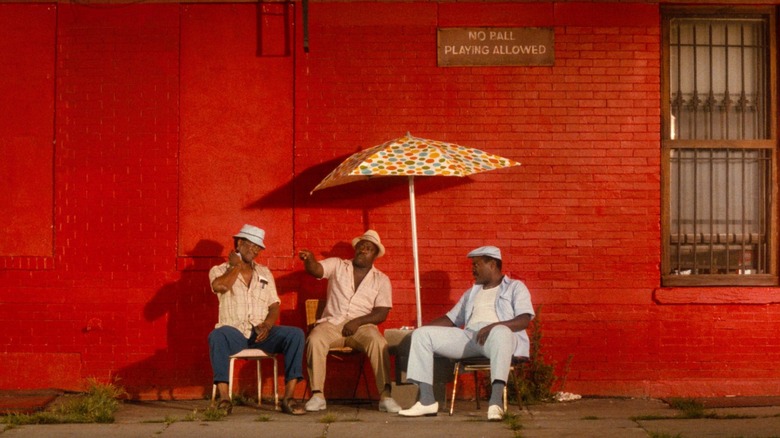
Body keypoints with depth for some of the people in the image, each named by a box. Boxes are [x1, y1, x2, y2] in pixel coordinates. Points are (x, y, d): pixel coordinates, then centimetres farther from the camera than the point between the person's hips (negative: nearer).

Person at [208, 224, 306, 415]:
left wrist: (267, 324, -9)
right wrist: (237, 266, -1)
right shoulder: (220, 270, 9)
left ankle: (288, 397, -28)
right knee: (217, 336, -38)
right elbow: (219, 286, -16)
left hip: (261, 333, 3)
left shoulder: (264, 273, 20)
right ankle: (224, 398, -39)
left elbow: (274, 306, 12)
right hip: (234, 332, -3)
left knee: (295, 334, -25)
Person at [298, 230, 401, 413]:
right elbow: (316, 270, -7)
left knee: (378, 342, -33)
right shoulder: (337, 265, 12)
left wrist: (357, 322, -14)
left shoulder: (381, 280, 11)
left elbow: (381, 314, 2)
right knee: (315, 339, -32)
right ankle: (317, 396, -28)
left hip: (362, 326, 0)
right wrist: (309, 260, -31)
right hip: (332, 323, 0)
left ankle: (385, 395, -34)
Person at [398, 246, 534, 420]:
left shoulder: (515, 287, 14)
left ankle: (496, 400, -53)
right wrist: (421, 326, 14)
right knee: (421, 334, -9)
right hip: (469, 337, 6)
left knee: (501, 332, -44)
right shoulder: (472, 293, 32)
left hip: (498, 333, -6)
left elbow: (524, 320, -3)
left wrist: (493, 326, -19)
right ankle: (427, 401, -19)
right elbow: (451, 319, 30)